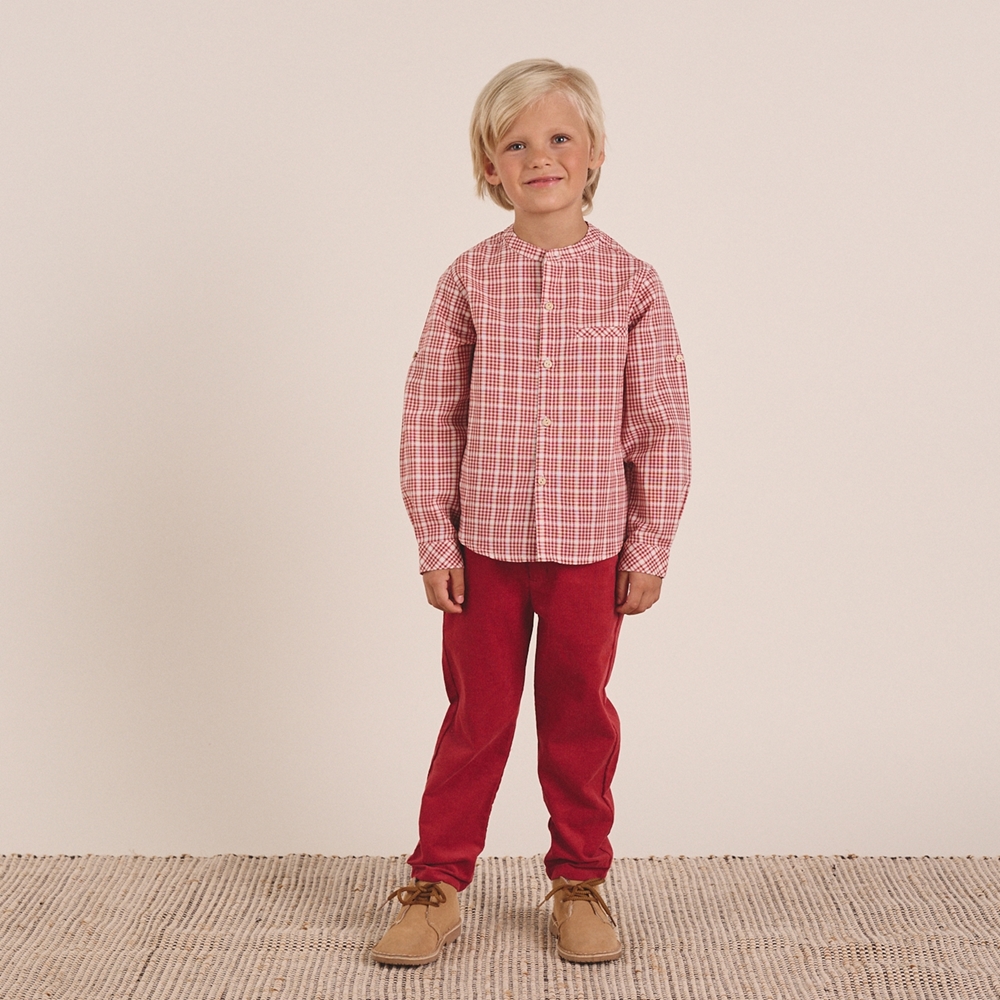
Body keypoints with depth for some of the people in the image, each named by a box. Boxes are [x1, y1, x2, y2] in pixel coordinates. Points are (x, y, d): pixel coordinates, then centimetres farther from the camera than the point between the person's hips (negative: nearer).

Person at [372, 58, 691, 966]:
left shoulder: (631, 284, -4)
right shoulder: (470, 279, -2)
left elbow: (662, 427, -1)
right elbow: (429, 414, 0)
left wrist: (650, 548, -2)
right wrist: (435, 541, -3)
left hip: (590, 546, 0)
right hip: (485, 543, 0)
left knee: (580, 714, 13)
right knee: (477, 716, 10)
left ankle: (580, 881, 30)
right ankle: (438, 884, 24)